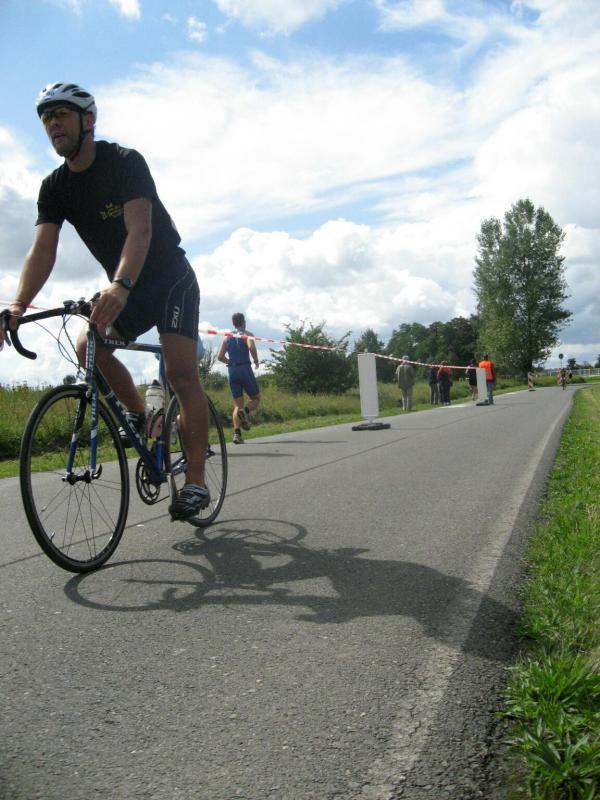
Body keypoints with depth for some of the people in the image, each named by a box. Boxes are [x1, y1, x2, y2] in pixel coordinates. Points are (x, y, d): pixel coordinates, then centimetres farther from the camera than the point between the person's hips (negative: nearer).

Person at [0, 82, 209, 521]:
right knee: (88, 346, -16)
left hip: (171, 279, -5)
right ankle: (138, 413, 10)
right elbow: (42, 250, -14)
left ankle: (196, 481, -14)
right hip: (125, 290, 6)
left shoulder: (126, 162, -18)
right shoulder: (55, 187, -2)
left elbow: (140, 230, -33)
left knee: (181, 371, -17)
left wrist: (120, 286, -51)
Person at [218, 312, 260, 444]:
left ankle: (237, 433, -11)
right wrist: (256, 360, -5)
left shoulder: (227, 337, 15)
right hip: (245, 369, -4)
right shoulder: (247, 334, 2)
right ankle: (245, 411, -22)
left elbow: (220, 356, 9)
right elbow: (251, 347, -19)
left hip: (232, 371, 4)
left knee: (237, 405, 7)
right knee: (255, 398, 11)